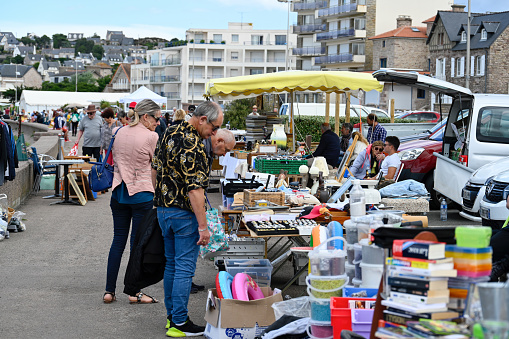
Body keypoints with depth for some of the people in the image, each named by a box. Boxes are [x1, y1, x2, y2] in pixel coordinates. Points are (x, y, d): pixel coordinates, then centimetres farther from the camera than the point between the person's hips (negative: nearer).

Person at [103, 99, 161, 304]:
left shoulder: (118, 132, 7)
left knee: (118, 240, 11)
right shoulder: (151, 137, -11)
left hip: (119, 192, 6)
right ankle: (134, 292, 5)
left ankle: (109, 291, 11)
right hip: (142, 193, -5)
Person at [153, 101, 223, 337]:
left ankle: (171, 316, 24)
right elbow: (195, 189, -25)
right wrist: (203, 226, -22)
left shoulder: (169, 133, 7)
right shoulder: (193, 145, -21)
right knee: (185, 267, -2)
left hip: (163, 209, 9)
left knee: (171, 264, 16)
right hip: (184, 212, -9)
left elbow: (155, 169, 16)